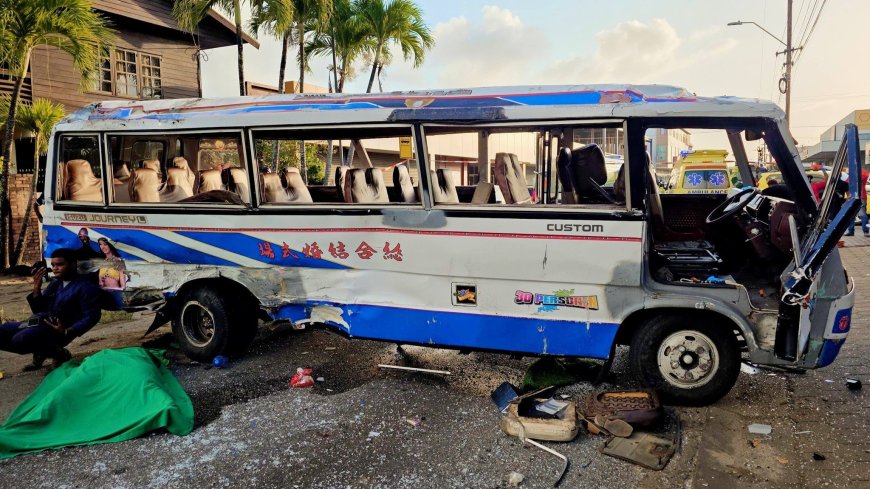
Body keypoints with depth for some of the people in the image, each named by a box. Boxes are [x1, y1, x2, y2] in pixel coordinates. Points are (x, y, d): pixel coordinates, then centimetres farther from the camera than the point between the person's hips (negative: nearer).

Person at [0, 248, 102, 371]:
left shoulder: (86, 287, -3)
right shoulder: (54, 284, 20)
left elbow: (91, 317, -12)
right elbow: (38, 310, 20)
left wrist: (68, 332, -26)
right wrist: (36, 288, 5)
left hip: (56, 329, -8)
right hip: (36, 323, 8)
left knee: (20, 340, -33)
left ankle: (58, 353, -6)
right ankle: (40, 351, 5)